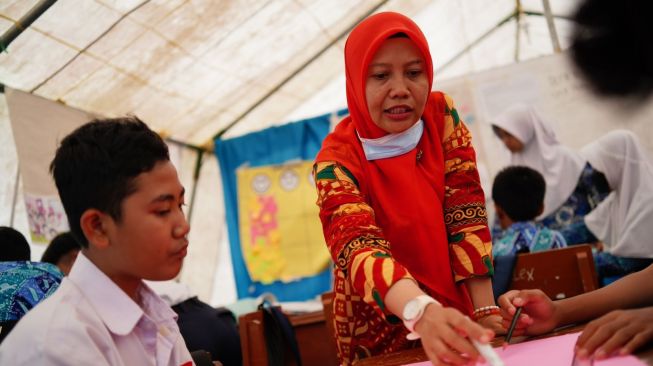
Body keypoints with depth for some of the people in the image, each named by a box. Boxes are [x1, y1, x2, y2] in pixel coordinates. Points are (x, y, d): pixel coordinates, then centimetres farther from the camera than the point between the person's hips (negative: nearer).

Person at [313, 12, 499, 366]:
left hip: (454, 315, 3)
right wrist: (422, 312, -51)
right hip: (383, 331, -3)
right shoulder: (338, 158, -18)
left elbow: (466, 216, -10)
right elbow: (358, 248, -33)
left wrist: (485, 313, -20)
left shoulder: (441, 116, -8)